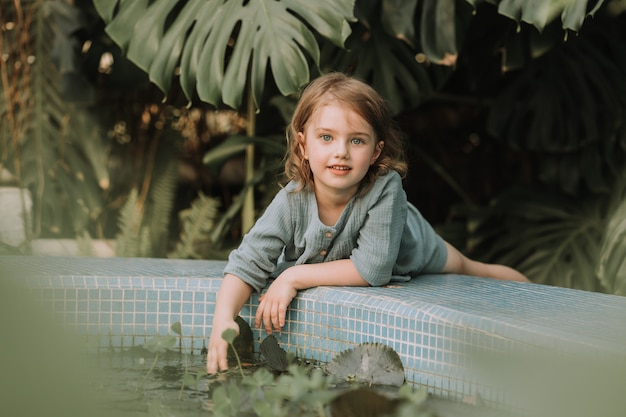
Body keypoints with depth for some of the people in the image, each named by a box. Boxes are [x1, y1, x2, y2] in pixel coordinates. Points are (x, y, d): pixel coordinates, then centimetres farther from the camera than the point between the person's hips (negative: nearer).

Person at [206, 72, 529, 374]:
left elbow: (374, 268, -46)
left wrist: (294, 277, -46)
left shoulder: (386, 189, -44)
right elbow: (246, 264, -35)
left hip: (408, 256, -3)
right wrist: (222, 319, -53)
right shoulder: (292, 201, -38)